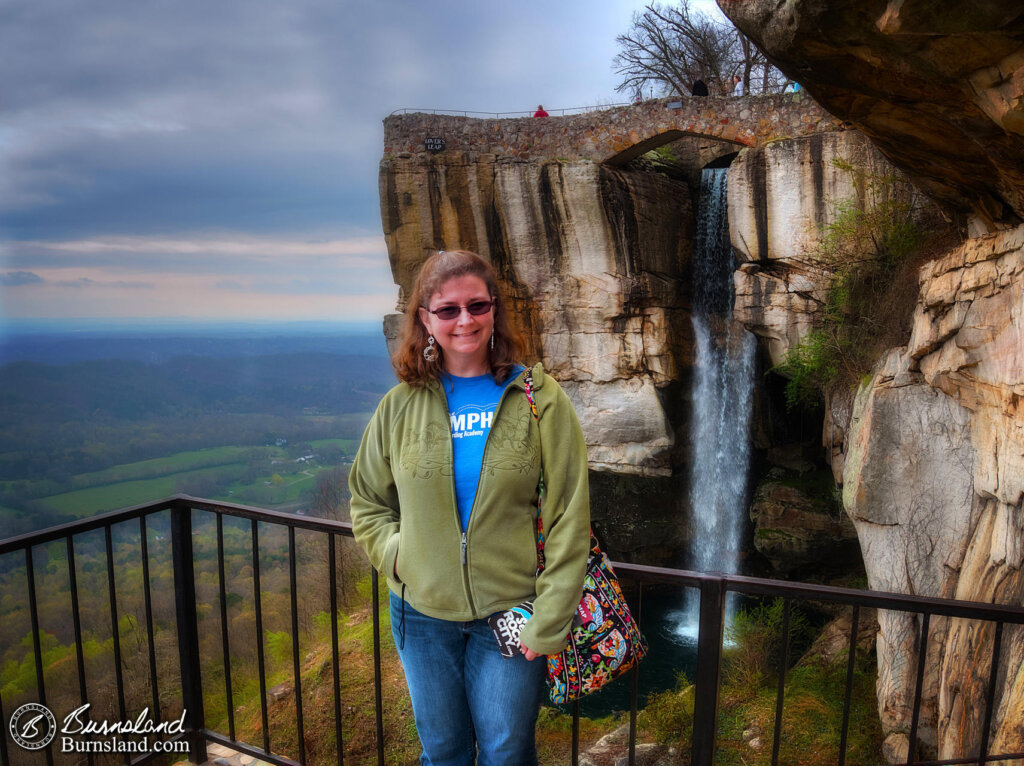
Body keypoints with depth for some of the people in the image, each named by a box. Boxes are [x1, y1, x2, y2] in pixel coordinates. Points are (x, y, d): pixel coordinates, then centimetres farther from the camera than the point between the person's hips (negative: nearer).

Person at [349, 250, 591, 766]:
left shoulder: (539, 399, -9)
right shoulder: (401, 405, -2)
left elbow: (568, 520, -10)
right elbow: (367, 501, 11)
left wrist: (548, 624, -11)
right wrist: (395, 556, -5)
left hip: (509, 614, -2)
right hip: (422, 613, 3)